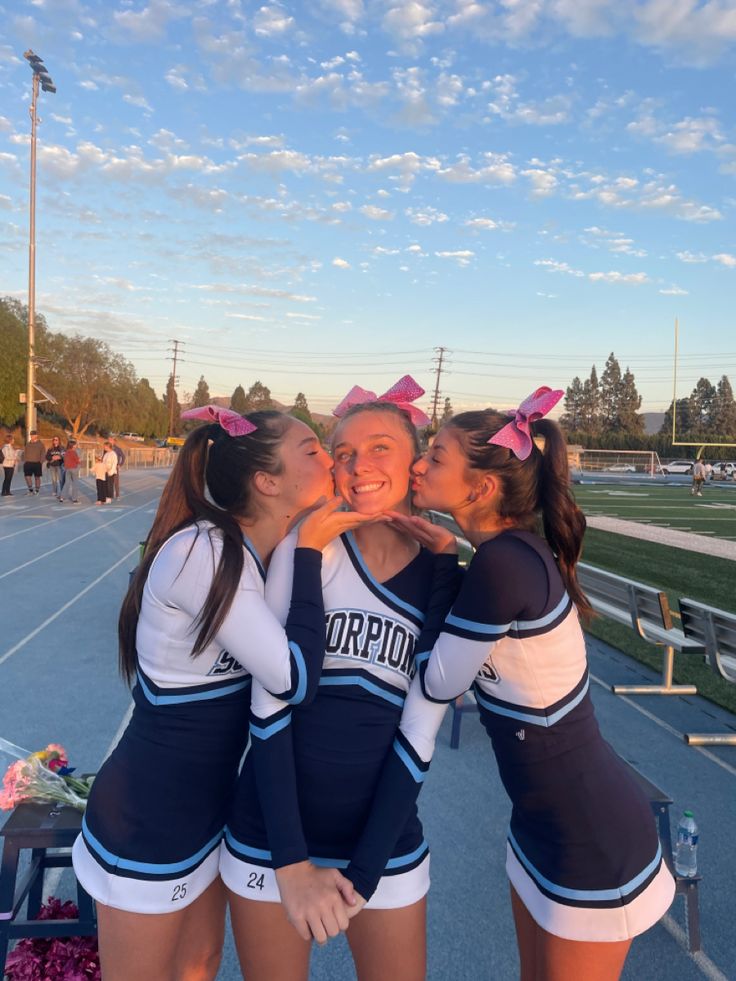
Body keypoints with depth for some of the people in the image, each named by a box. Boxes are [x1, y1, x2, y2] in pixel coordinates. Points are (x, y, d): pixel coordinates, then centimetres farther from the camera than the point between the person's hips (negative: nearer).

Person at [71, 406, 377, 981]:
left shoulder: (258, 555, -1)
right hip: (148, 825, -7)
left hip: (209, 805, 8)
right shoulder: (201, 550, -28)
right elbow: (296, 679, -30)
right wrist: (310, 550, -22)